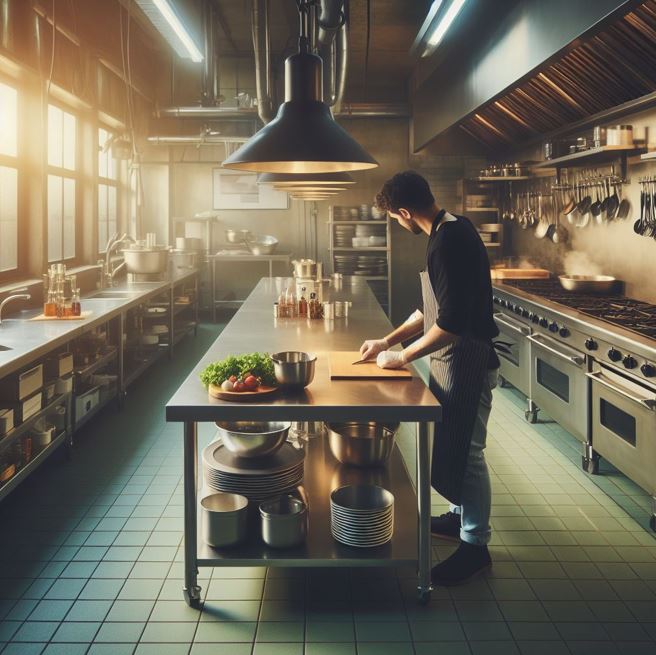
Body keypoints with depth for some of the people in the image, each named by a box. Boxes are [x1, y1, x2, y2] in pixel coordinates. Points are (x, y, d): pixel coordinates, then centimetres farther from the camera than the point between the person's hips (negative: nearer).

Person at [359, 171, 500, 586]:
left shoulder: (450, 240, -23)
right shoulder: (449, 232, 10)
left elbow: (451, 324, -27)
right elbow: (433, 309, 18)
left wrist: (403, 356, -15)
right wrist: (388, 341, 17)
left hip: (466, 364, -10)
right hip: (452, 361, 10)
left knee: (462, 452, 0)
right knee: (450, 446, 21)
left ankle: (475, 544, 13)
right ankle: (462, 516, 38)